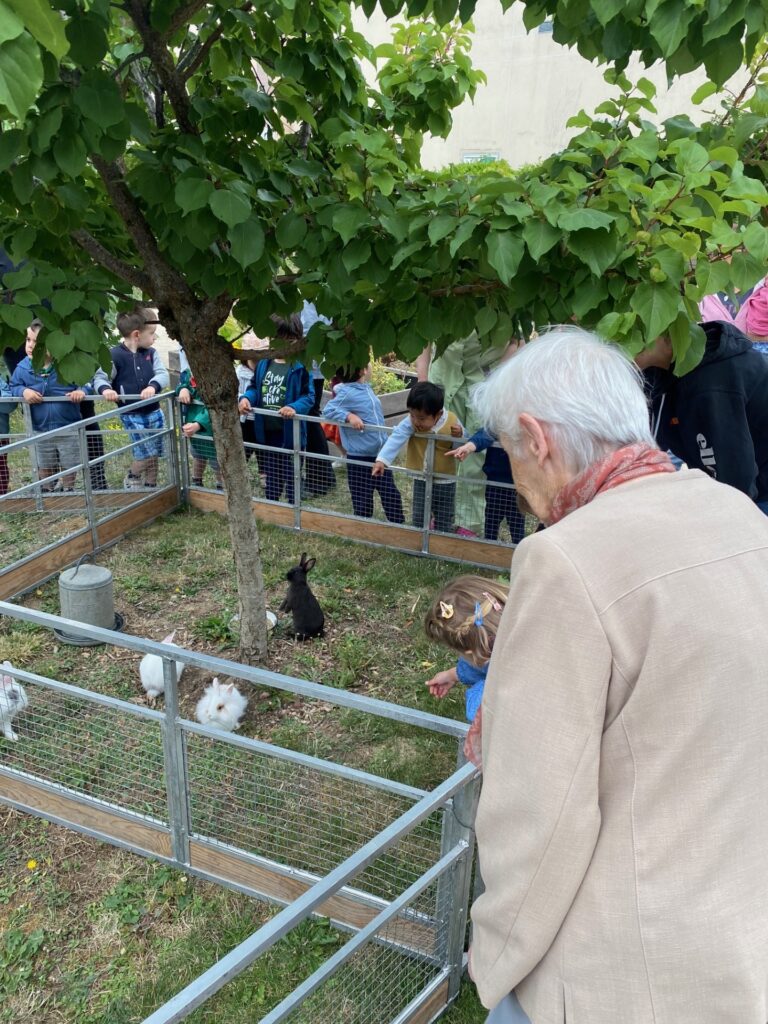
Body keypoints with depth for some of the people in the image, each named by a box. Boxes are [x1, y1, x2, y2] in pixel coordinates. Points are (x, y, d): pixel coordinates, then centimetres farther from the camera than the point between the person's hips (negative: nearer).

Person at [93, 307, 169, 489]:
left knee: (155, 454, 12)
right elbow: (100, 377, -9)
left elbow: (163, 374, -7)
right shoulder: (115, 355, -12)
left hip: (154, 411, 5)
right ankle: (132, 478, 20)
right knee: (147, 453, -8)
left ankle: (150, 486, 29)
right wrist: (105, 389, -31)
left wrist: (153, 386, -28)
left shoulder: (151, 353, 3)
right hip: (132, 415, -5)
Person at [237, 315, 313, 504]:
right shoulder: (264, 362, 3)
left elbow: (308, 396, -15)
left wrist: (294, 408, -34)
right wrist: (246, 398, -10)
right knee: (271, 479, 22)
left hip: (290, 433, -6)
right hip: (266, 432, 6)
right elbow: (254, 387, 11)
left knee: (292, 480, 7)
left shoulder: (301, 366, -13)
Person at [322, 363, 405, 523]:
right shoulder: (347, 393, -17)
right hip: (359, 457, -7)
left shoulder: (366, 388, 7)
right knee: (362, 498, 7)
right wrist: (349, 416, -34)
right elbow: (328, 411, -21)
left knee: (391, 494, 14)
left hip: (380, 453, 8)